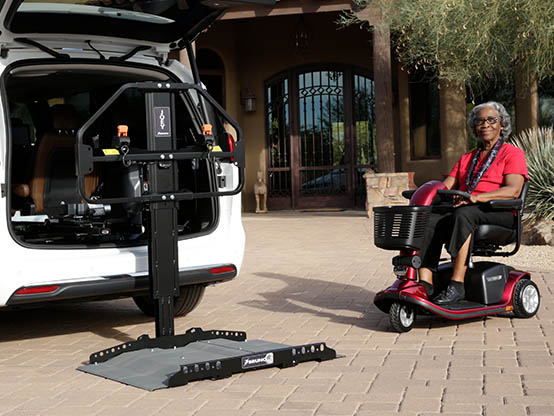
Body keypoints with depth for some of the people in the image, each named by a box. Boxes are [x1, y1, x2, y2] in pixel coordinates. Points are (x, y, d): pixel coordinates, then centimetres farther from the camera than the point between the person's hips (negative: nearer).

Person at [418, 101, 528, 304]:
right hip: (463, 208, 5)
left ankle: (457, 285, -41)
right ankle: (425, 285, -35)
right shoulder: (466, 159, 28)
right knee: (430, 218, -26)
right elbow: (446, 186, 18)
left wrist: (477, 197, -25)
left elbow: (513, 190, -10)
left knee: (463, 214, -38)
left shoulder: (512, 153, 8)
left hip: (499, 213, -5)